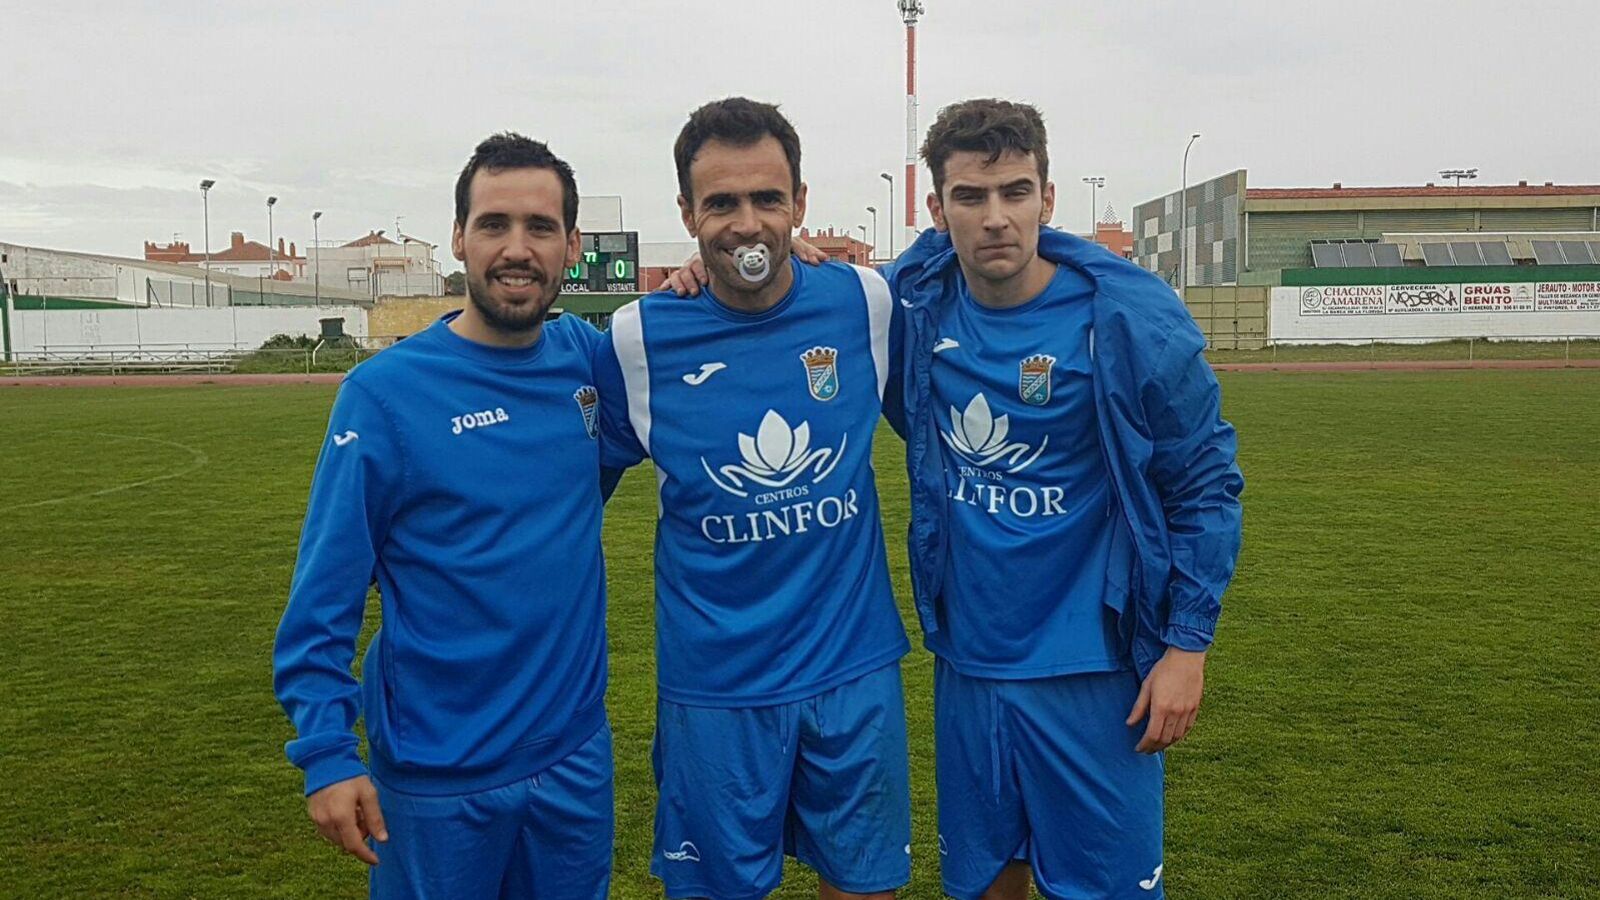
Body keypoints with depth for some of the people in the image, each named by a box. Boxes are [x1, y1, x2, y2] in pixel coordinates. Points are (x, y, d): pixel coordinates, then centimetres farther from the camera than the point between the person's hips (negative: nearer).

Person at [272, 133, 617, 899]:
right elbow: (325, 594, -10)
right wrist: (326, 754, -15)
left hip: (576, 755, 4)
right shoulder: (385, 393, -13)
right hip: (438, 776, -4)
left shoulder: (586, 355, -1)